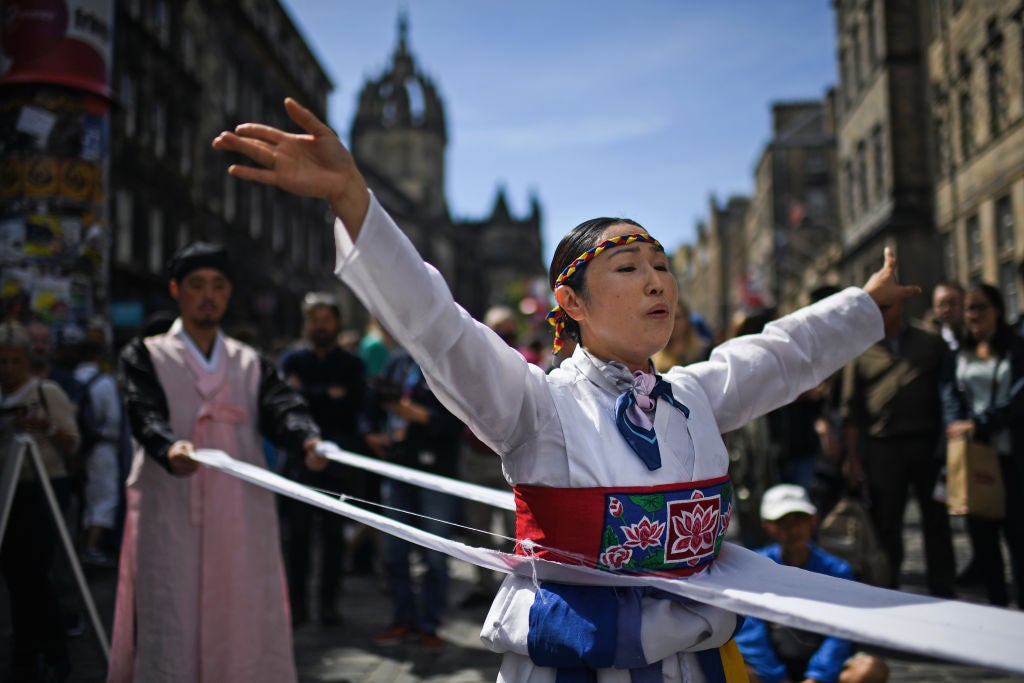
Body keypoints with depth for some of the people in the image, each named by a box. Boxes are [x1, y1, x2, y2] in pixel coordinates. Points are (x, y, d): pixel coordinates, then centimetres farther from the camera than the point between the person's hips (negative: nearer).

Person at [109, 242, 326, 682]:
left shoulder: (250, 364, 18)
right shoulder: (145, 357, 10)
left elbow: (282, 408, 0)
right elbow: (145, 414, -8)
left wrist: (309, 440, -23)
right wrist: (170, 447, -31)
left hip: (243, 517, 3)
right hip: (170, 515, -2)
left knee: (247, 627, 2)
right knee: (171, 632, -4)